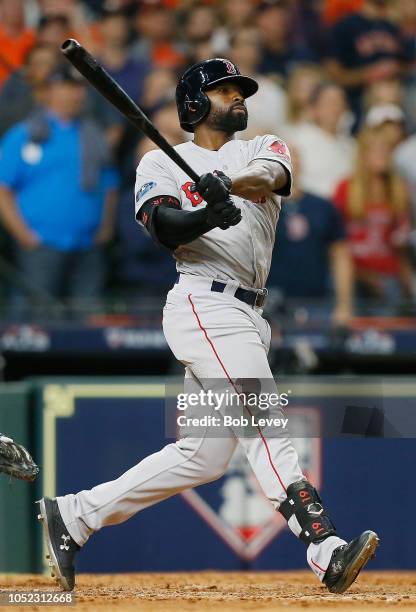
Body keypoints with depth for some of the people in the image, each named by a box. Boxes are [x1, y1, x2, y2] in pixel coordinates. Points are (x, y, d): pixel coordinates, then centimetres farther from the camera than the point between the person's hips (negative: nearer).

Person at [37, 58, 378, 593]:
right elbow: (164, 228, -12)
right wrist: (206, 216, -34)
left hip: (246, 318, 7)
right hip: (204, 304, -7)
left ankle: (72, 515, 15)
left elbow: (269, 177, -7)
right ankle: (325, 549, -34)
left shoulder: (263, 149, 19)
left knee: (204, 454, 6)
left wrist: (229, 183, -30)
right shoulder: (161, 163, 7)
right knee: (263, 424, -20)